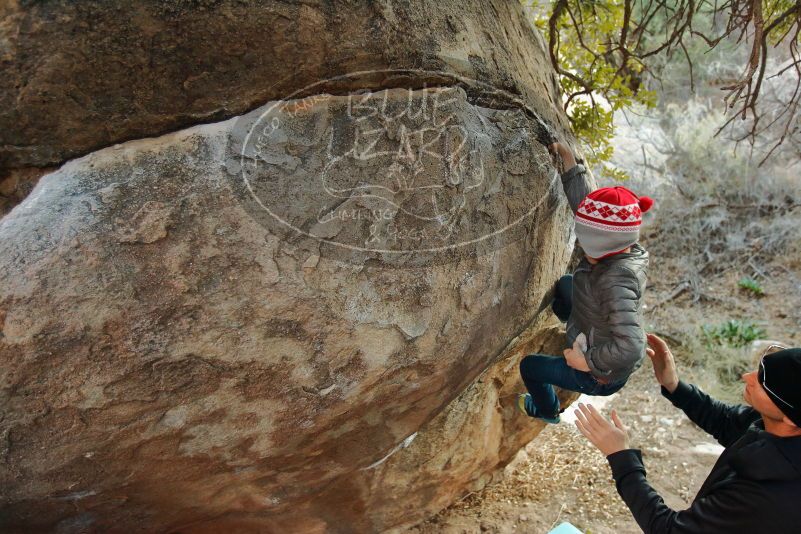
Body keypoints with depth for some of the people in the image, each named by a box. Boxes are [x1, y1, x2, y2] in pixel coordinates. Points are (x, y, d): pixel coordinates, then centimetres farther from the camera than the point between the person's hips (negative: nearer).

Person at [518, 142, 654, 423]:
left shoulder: (617, 279, -40)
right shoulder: (622, 251, -17)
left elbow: (630, 347, -46)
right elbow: (584, 205, -7)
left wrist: (588, 362, -31)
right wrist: (569, 161, -6)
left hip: (600, 375, -8)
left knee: (529, 366, 18)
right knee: (565, 284, 26)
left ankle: (546, 411, 49)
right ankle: (569, 318, 62)